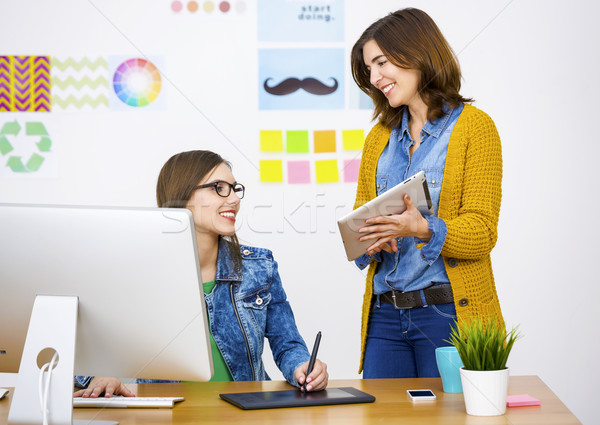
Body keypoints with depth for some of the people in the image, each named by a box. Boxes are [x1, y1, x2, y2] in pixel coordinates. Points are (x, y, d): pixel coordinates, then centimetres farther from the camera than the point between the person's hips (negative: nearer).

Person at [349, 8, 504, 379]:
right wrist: (368, 240, -9)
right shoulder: (379, 136, 15)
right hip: (385, 313, 5)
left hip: (450, 311, -5)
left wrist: (425, 230, -27)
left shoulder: (474, 126, -3)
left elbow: (482, 230, -9)